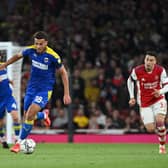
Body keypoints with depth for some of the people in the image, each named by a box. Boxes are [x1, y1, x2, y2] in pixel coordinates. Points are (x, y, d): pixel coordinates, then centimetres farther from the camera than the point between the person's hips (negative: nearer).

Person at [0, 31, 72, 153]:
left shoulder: (53, 56, -20)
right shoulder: (31, 50, -9)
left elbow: (63, 73, -9)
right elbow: (18, 56, 14)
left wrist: (66, 94, -10)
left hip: (45, 89, -5)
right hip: (32, 87, 5)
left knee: (30, 115, -19)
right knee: (27, 115, 11)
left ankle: (20, 142, -5)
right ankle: (44, 115, 45)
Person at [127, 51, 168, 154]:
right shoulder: (137, 71, -14)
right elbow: (130, 81, 6)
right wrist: (132, 97, 2)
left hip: (158, 100, -1)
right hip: (145, 103, 1)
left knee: (159, 121, -25)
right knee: (150, 129, -7)